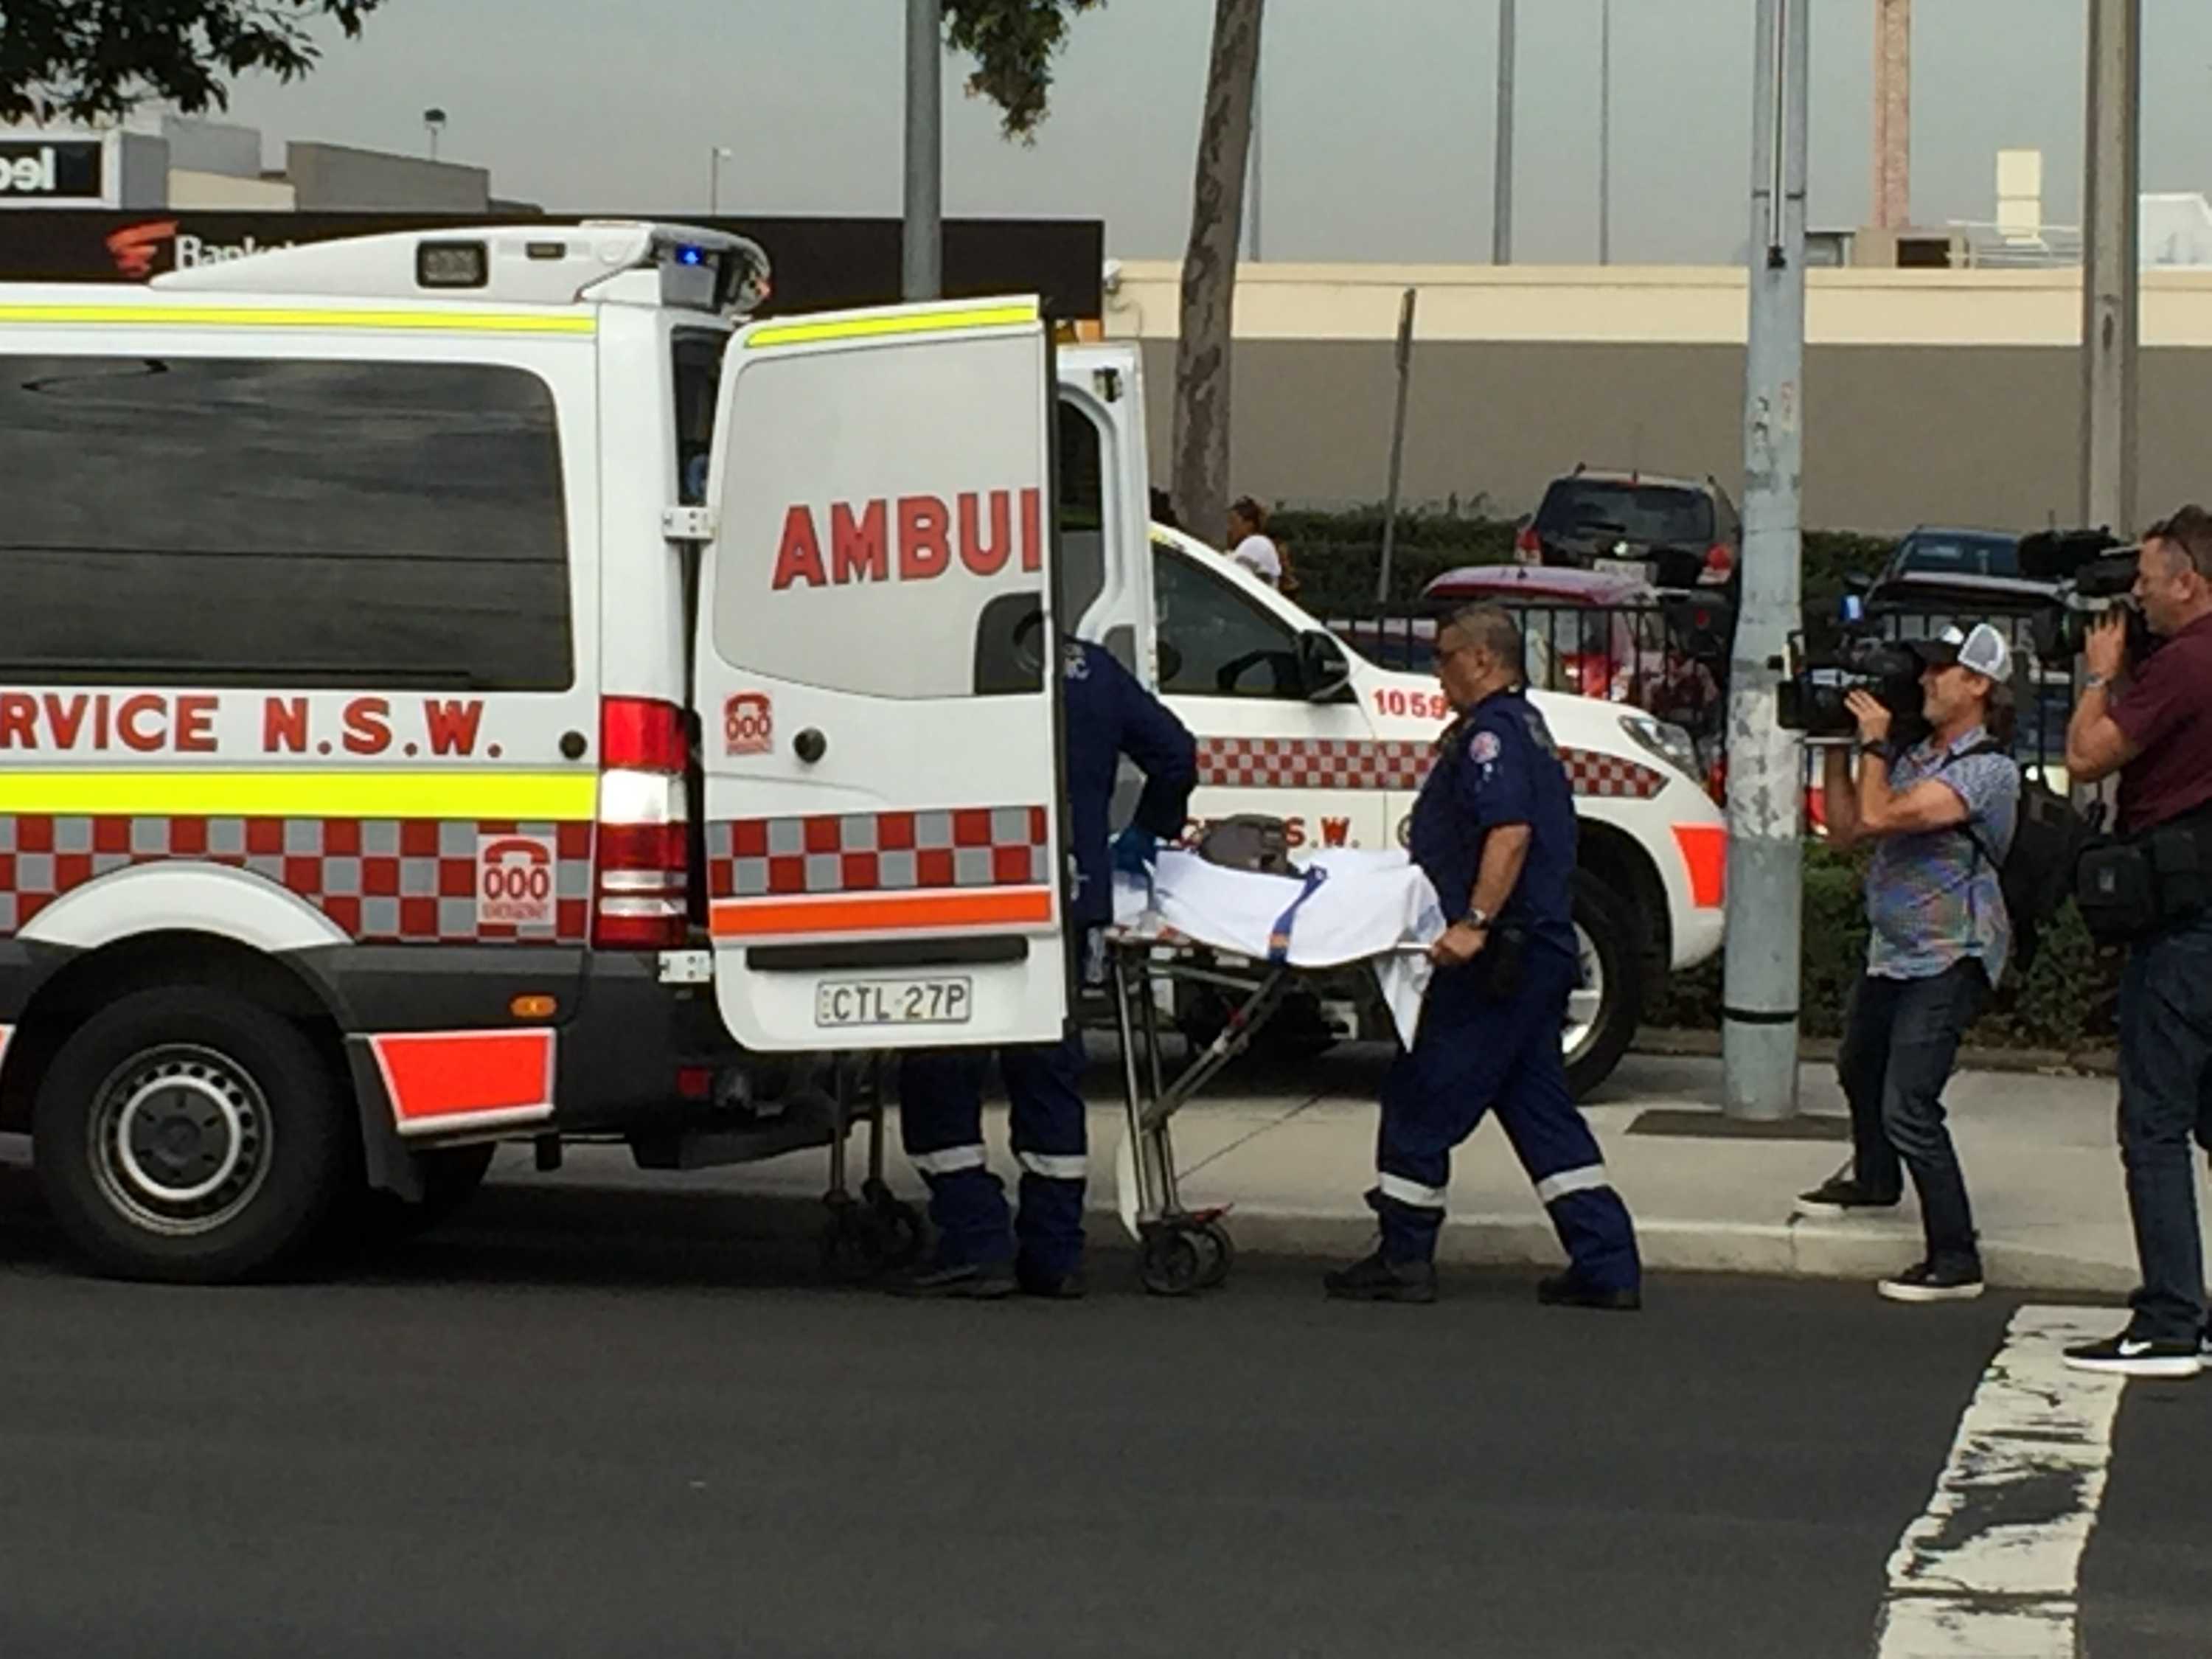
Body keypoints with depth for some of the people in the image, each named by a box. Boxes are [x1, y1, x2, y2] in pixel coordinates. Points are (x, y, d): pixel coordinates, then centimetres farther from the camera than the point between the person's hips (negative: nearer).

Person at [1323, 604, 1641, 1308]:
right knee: (1540, 1109, 10)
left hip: (1495, 959, -10)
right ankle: (1608, 1267, 6)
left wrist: (1474, 923, -34)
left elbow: (1511, 831, -27)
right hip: (1538, 952, 10)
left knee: (1420, 1102, -1)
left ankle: (1404, 1260, 5)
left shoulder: (1491, 734, -13)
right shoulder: (1525, 728, 20)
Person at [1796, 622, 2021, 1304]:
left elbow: (1878, 817, -26)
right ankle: (1874, 1179, 56)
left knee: (1907, 1107, -17)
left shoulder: (1987, 769, -18)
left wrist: (1875, 742, -13)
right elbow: (1845, 829, 13)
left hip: (1949, 960, -10)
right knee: (1859, 1069, 29)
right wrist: (1837, 749, 8)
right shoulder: (1916, 758, 10)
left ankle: (1955, 1260, -13)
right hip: (1892, 949, 10)